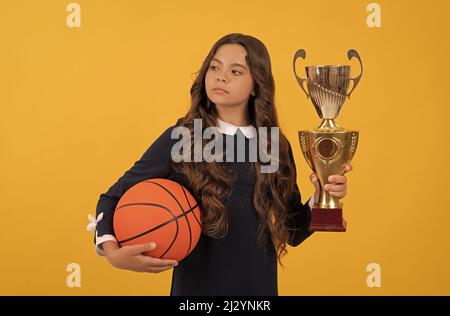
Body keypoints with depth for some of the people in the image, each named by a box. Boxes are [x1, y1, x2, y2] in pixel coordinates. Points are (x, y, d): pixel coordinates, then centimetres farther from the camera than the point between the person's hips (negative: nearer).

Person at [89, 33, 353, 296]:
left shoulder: (277, 146, -3)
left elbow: (293, 233, 4)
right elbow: (113, 198, -6)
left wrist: (319, 198, -13)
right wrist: (113, 252, -22)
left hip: (260, 286, 3)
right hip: (195, 288, -2)